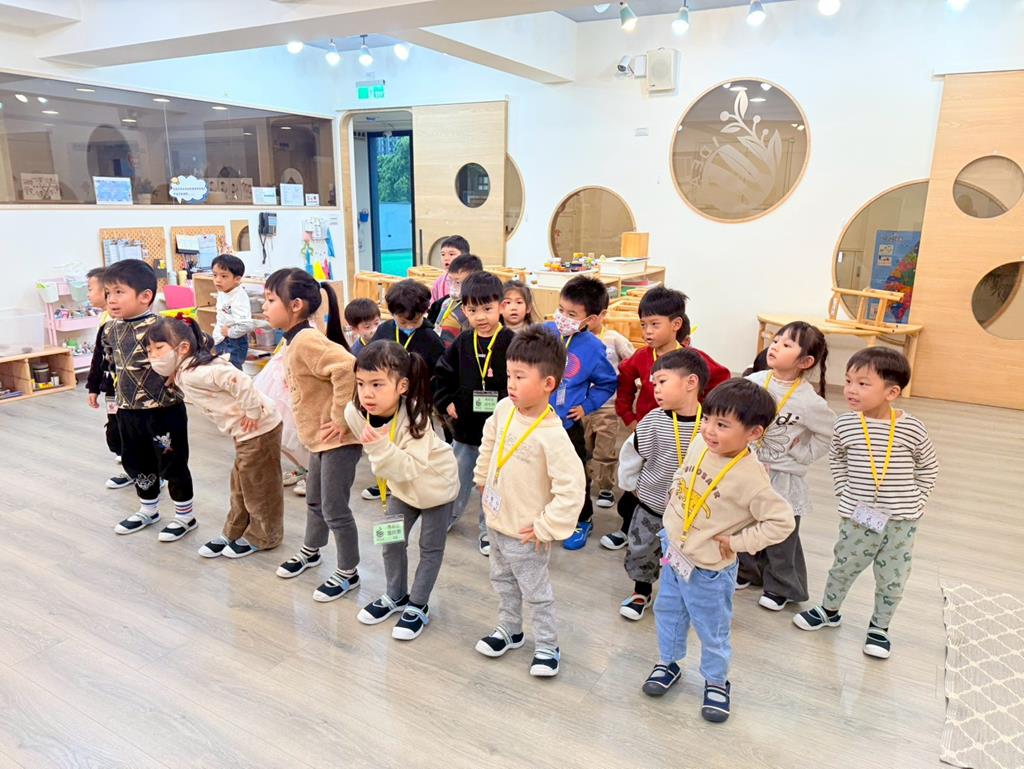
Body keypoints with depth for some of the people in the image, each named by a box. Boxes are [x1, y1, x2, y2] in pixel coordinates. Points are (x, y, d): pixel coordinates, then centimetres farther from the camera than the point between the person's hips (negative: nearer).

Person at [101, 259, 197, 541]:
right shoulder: (111, 329, 3)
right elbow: (113, 363, 17)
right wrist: (119, 398, 19)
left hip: (164, 410, -8)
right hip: (128, 411, 8)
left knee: (172, 464, 5)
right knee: (134, 462, 20)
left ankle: (185, 516, 23)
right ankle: (148, 509, 41)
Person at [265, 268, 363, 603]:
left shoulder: (306, 341, -24)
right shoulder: (295, 340, 7)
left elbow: (348, 368, -38)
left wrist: (341, 417, -30)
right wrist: (330, 417, 13)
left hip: (338, 438, -10)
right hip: (320, 437, 10)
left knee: (334, 509, 3)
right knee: (314, 500, 26)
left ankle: (348, 572, 21)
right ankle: (310, 551, 48)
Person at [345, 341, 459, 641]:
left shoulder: (415, 418, -40)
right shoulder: (356, 412, -24)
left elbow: (412, 468, -42)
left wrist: (382, 447, -55)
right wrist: (383, 476, 9)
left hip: (436, 482, -5)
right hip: (400, 485, 5)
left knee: (430, 547, 10)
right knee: (392, 542, 15)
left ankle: (417, 606, 27)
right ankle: (396, 596, 38)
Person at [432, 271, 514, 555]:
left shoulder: (511, 343, -13)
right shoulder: (462, 343, -1)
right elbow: (441, 374, 10)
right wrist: (445, 403, 0)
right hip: (465, 426, 3)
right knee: (456, 479, 20)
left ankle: (488, 529, 29)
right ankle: (446, 517, 42)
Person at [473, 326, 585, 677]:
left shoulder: (551, 435, -30)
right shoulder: (504, 409, -8)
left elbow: (571, 488, -29)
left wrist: (546, 527, -23)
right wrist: (482, 478, 16)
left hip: (524, 533, -7)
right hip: (495, 520, 8)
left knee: (536, 592, 12)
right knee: (503, 582, 26)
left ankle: (547, 646, 32)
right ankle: (509, 630, 47)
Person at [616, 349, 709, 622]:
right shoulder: (654, 420, -16)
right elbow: (631, 454, -4)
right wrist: (633, 484, 2)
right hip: (652, 504, 1)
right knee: (640, 550, 14)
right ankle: (641, 591, 40)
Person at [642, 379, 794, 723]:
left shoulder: (750, 477, -29)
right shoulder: (699, 443, -11)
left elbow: (781, 522, -23)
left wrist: (737, 543, -21)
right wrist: (673, 512, 5)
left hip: (708, 569, -6)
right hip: (673, 551, 6)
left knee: (712, 631, 16)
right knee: (667, 612, 25)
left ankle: (716, 681, 41)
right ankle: (668, 662, 48)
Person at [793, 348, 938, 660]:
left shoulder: (912, 429, -13)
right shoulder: (845, 424, -9)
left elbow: (929, 467, 4)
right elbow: (835, 459, 11)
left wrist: (916, 501, -1)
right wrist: (844, 491, 4)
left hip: (901, 520, -1)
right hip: (858, 516, 1)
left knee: (892, 578, 12)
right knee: (843, 567, 16)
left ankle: (879, 628, 33)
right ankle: (828, 611, 39)